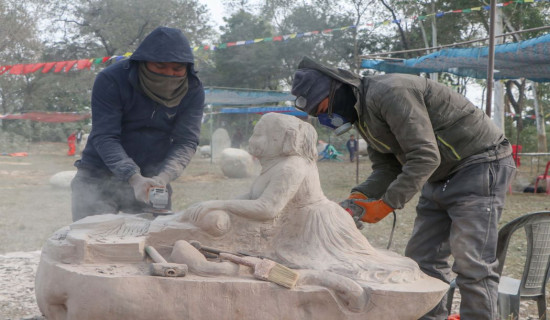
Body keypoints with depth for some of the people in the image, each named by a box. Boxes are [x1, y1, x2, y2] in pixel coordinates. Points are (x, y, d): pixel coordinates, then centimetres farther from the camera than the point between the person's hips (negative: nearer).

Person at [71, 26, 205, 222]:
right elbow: (104, 137, -23)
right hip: (100, 177, -2)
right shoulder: (111, 80, -17)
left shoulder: (193, 91, -9)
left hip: (152, 178, 2)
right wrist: (133, 178, -38)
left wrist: (162, 178, -34)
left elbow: (186, 142, -16)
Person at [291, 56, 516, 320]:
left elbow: (425, 157, -28)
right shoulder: (363, 114, 8)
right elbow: (387, 167, 6)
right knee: (422, 258, 7)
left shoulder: (389, 93, -23)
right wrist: (359, 199, -11)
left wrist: (386, 204, -24)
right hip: (441, 176, 10)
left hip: (480, 163, -10)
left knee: (472, 263, -13)